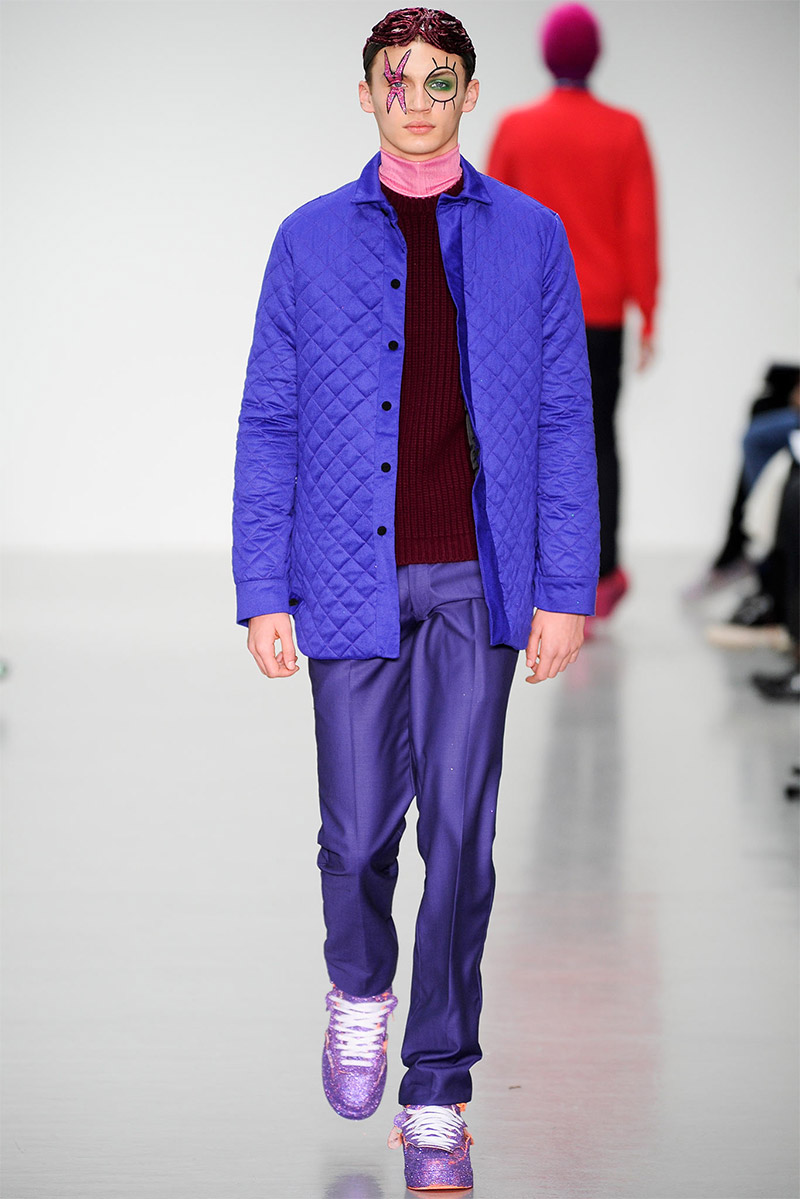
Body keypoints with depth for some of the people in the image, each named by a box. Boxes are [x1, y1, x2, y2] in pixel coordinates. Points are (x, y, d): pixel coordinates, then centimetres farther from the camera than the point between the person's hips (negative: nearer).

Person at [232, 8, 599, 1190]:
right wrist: (262, 590, -1)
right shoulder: (312, 241, 6)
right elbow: (268, 424, 6)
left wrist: (565, 588, -1)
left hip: (477, 579, 0)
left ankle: (436, 1097, 7)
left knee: (459, 833, -2)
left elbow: (564, 420, 5)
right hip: (353, 580, 0)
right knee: (359, 826, 4)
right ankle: (360, 989, 37)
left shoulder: (529, 238, 6)